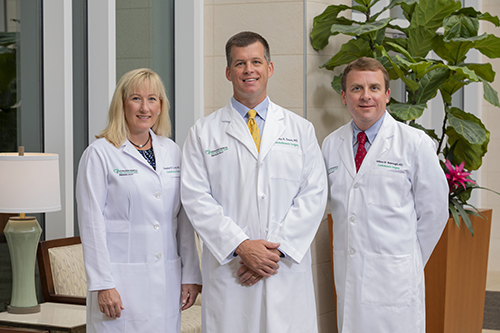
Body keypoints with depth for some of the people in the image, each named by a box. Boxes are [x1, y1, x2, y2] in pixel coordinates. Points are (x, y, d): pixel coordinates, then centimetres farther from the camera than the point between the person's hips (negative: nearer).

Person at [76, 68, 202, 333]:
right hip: (121, 283, -4)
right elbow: (91, 223, -7)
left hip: (167, 281, 4)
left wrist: (190, 275, 6)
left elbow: (183, 218, 12)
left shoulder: (172, 152, 11)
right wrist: (102, 285, -13)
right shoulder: (99, 154, -4)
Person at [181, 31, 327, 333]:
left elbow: (314, 195, 3)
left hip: (288, 272, 1)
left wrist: (277, 249, -9)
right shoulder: (204, 132, 7)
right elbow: (195, 197, -2)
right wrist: (241, 246, -12)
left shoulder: (301, 130, 10)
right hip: (229, 272, -1)